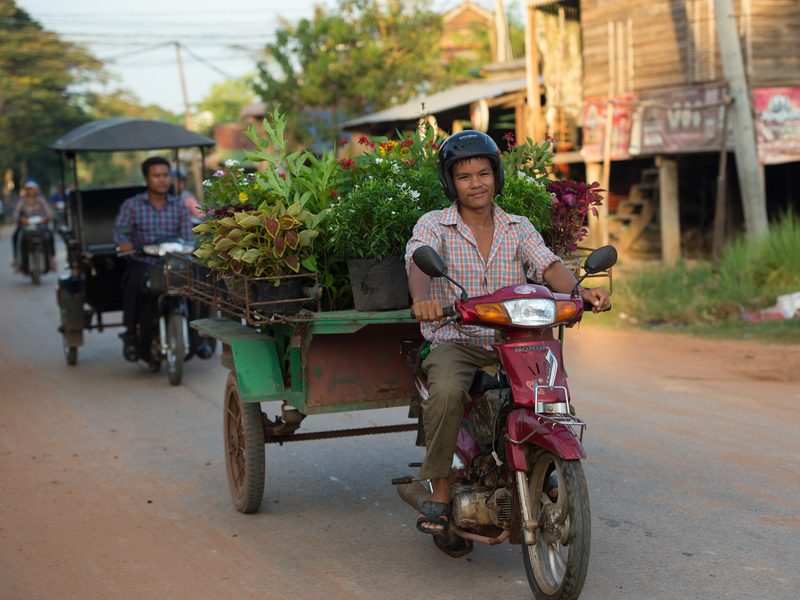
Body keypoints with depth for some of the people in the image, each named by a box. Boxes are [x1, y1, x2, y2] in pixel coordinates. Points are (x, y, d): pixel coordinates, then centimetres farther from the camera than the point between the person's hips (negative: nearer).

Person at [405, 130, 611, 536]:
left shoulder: (518, 228, 12)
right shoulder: (433, 225, 2)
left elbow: (549, 266, -4)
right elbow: (418, 262, -19)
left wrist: (580, 291, -27)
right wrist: (421, 298, -43)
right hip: (453, 343, -3)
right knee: (447, 391, -34)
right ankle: (440, 492, -19)